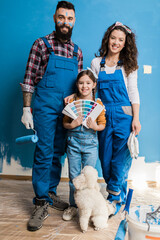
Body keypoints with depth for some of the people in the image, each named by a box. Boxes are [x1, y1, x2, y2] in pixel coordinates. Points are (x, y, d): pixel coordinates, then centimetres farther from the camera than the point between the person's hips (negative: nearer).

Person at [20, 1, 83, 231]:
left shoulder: (77, 51, 13)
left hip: (68, 109, 5)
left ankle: (51, 193, 26)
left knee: (58, 153, 11)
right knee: (44, 153, -5)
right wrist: (26, 109, -8)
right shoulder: (41, 44, 0)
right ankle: (41, 203, 6)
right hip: (45, 107, -4)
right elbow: (29, 79, -3)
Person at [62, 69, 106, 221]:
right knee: (74, 176, 9)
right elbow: (65, 123, 2)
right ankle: (73, 205, 25)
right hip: (73, 142, 1)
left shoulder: (98, 103, -1)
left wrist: (95, 126, -19)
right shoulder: (71, 101, 0)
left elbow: (103, 124, 1)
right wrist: (72, 125, -18)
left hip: (90, 143, 0)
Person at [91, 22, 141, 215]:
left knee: (121, 158, -3)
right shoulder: (96, 63, 10)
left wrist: (136, 119, -6)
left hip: (124, 115, -2)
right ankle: (119, 195, 24)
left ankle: (115, 198, 15)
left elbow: (133, 92, 1)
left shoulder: (128, 64, 5)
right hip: (104, 115, 3)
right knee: (105, 157, 7)